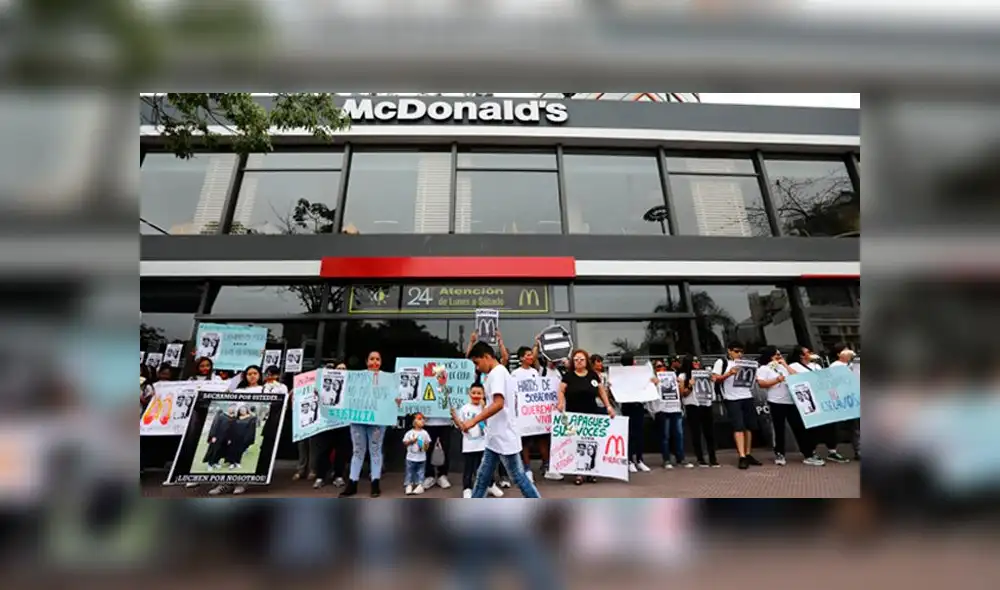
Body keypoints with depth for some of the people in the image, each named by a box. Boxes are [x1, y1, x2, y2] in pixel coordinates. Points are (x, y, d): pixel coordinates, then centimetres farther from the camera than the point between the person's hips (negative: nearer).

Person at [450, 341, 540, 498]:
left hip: (504, 439, -10)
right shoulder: (495, 374, 14)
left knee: (518, 478, 4)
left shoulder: (497, 372, -16)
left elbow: (498, 404, -28)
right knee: (482, 477, 13)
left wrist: (474, 421, -28)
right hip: (495, 438, 10)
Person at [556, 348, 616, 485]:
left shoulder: (593, 375, 9)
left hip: (591, 415, 2)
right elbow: (561, 391, 0)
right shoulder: (568, 375, 2)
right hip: (573, 416, -2)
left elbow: (601, 391, 13)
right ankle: (578, 473, 7)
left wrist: (608, 406, 6)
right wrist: (561, 403, -17)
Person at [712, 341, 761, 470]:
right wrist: (729, 374, -19)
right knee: (738, 427, -8)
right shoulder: (721, 362, 2)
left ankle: (748, 455, 16)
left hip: (747, 397, 5)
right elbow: (714, 379, -6)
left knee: (749, 426, 6)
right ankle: (742, 457, -8)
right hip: (732, 399, -5)